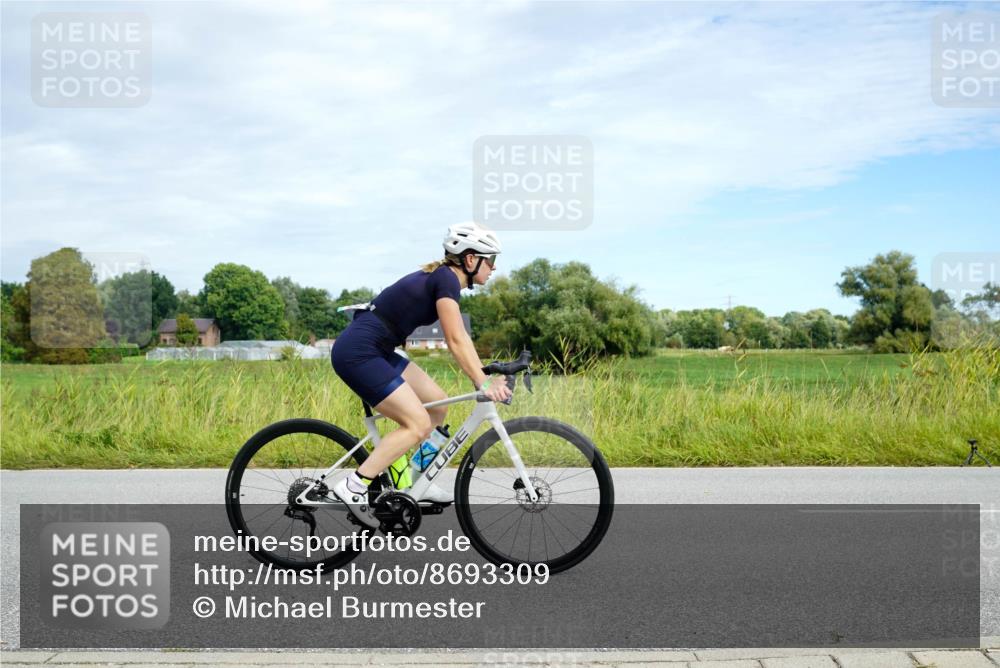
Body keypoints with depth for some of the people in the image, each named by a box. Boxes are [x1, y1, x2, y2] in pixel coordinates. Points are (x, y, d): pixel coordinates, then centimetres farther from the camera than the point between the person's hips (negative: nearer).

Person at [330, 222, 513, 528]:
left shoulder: (441, 277, 16)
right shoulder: (446, 279, -13)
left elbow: (461, 338, 17)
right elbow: (456, 341, -20)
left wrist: (487, 377, 12)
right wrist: (483, 385, -22)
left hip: (376, 351, 10)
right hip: (358, 353, -10)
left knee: (437, 404, 11)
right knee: (418, 423, -12)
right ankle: (354, 486, -9)